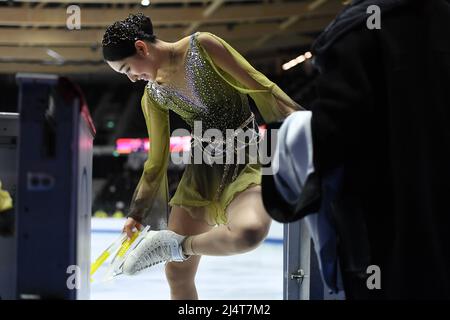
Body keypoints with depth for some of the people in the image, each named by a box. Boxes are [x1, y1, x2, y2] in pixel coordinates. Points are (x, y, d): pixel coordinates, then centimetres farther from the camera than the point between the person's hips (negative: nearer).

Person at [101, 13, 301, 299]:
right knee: (177, 272, 2)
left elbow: (259, 85, -10)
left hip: (246, 160, -5)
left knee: (249, 231, -37)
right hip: (202, 170, 5)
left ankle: (178, 244, -12)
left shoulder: (203, 46, -11)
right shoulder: (153, 96, 5)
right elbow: (157, 160, 13)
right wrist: (138, 212, 15)